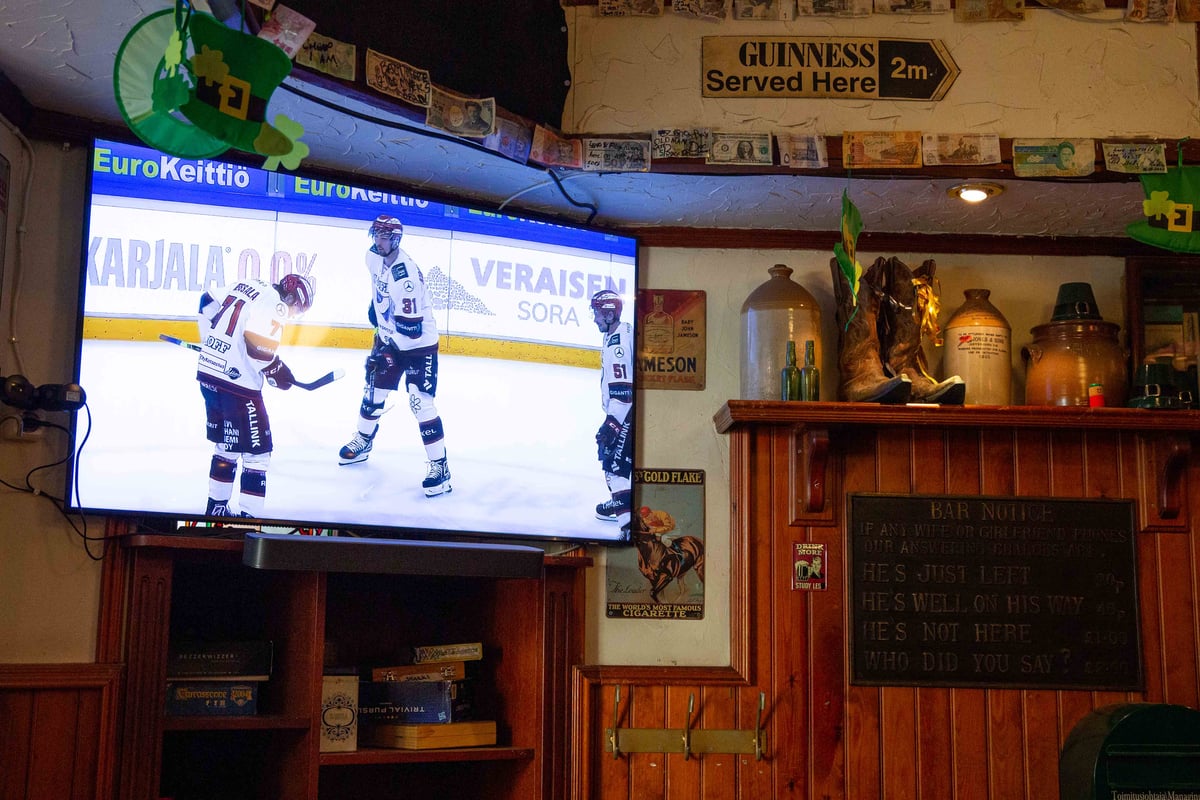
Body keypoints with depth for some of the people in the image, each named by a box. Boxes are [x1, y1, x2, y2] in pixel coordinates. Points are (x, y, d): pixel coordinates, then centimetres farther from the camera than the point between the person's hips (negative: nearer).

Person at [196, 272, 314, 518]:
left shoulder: (245, 286, 14)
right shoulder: (275, 306, -12)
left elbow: (207, 304, 21)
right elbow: (259, 344, -22)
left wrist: (211, 344, 29)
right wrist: (278, 372, -6)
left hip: (208, 372, 9)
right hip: (237, 381, -9)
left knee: (226, 444, 22)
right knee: (256, 451, 1)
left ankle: (217, 506, 30)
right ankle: (249, 514, 1)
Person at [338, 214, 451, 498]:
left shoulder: (406, 274, -31)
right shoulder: (374, 257, -5)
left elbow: (411, 327, -31)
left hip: (418, 344, -8)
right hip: (389, 339, 8)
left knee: (421, 403, -14)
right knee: (373, 391, 18)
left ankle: (439, 467, -8)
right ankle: (362, 442, 42)